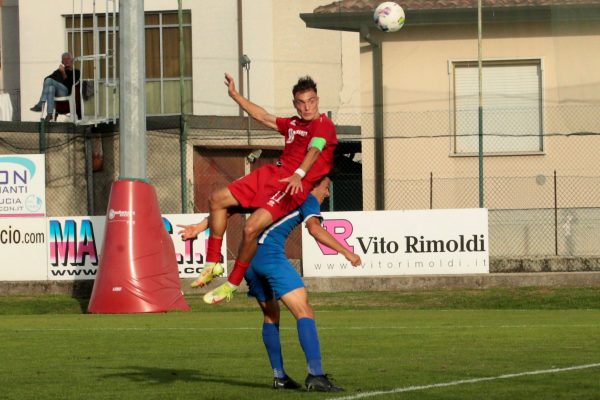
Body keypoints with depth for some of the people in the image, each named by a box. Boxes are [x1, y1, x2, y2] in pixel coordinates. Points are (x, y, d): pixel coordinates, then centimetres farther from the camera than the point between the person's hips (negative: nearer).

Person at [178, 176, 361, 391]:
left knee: (271, 315, 22)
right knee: (304, 312, -11)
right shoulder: (308, 198, 9)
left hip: (247, 257, 8)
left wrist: (200, 226, 26)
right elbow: (315, 229, -11)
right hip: (270, 254, -8)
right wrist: (346, 252, -9)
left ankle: (279, 376, 20)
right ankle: (315, 375, -24)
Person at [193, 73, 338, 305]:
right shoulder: (293, 124, 21)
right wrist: (235, 95, 39)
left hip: (294, 185, -9)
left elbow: (314, 150, -25)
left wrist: (299, 174, -43)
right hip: (272, 173, 9)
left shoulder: (324, 125, -6)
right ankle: (213, 264, 13)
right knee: (217, 199, 9)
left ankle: (232, 285, -10)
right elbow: (262, 117, 35)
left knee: (251, 228, -26)